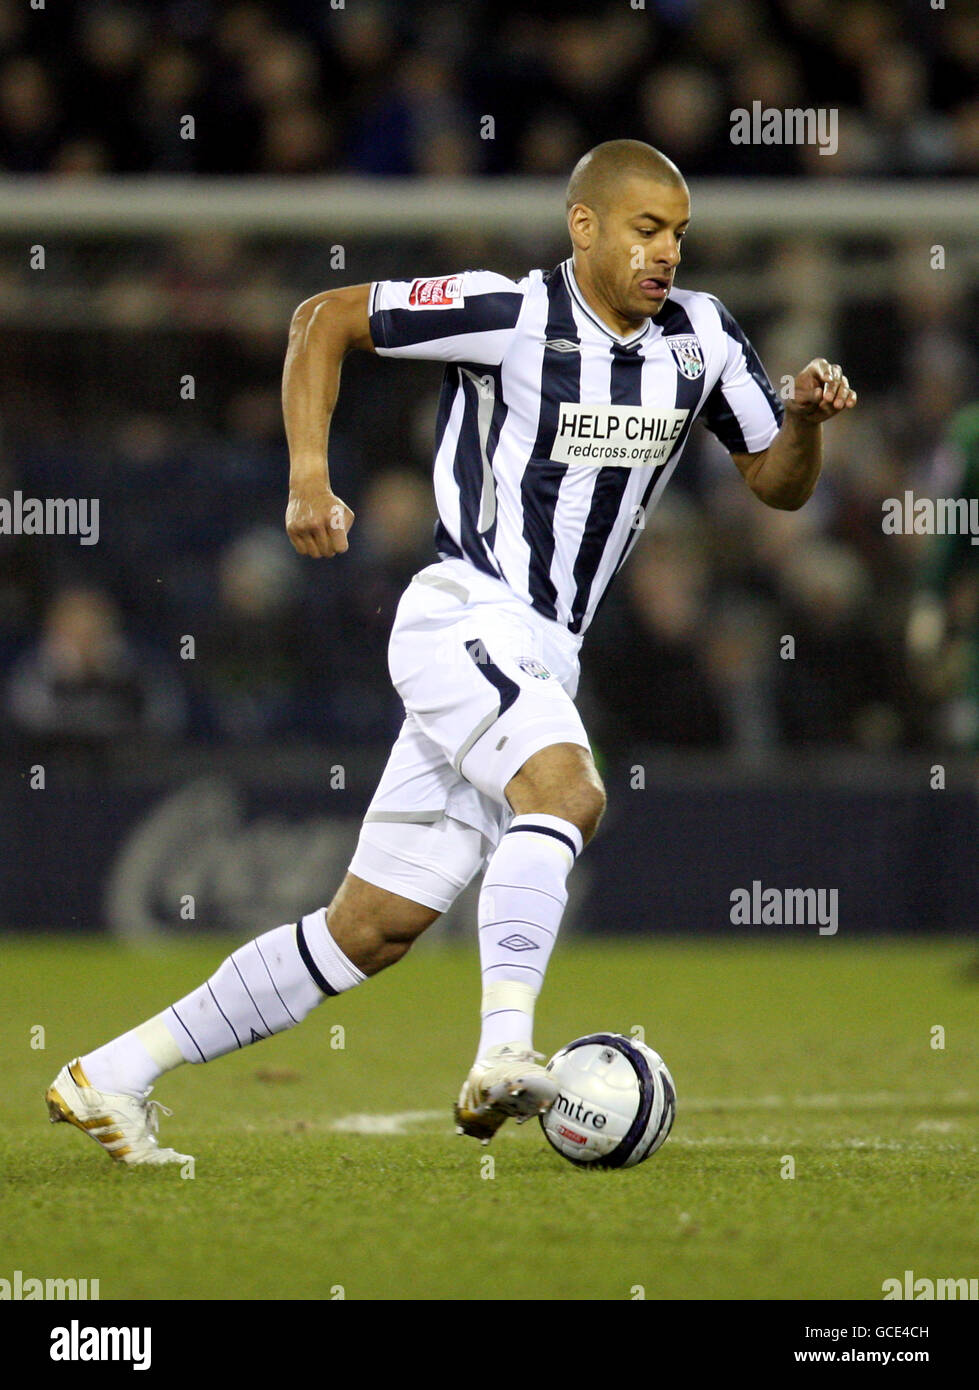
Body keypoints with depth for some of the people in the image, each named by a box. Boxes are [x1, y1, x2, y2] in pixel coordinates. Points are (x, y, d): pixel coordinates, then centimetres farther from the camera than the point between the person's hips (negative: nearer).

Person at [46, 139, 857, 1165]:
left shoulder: (700, 338, 7)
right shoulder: (511, 314, -10)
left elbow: (777, 483, 14)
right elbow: (323, 319, -2)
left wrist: (807, 419, -8)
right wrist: (307, 475, -11)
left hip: (543, 659, 6)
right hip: (464, 617, -6)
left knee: (370, 930, 5)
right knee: (566, 792, -34)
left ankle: (113, 1076, 11)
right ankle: (502, 1055, -40)